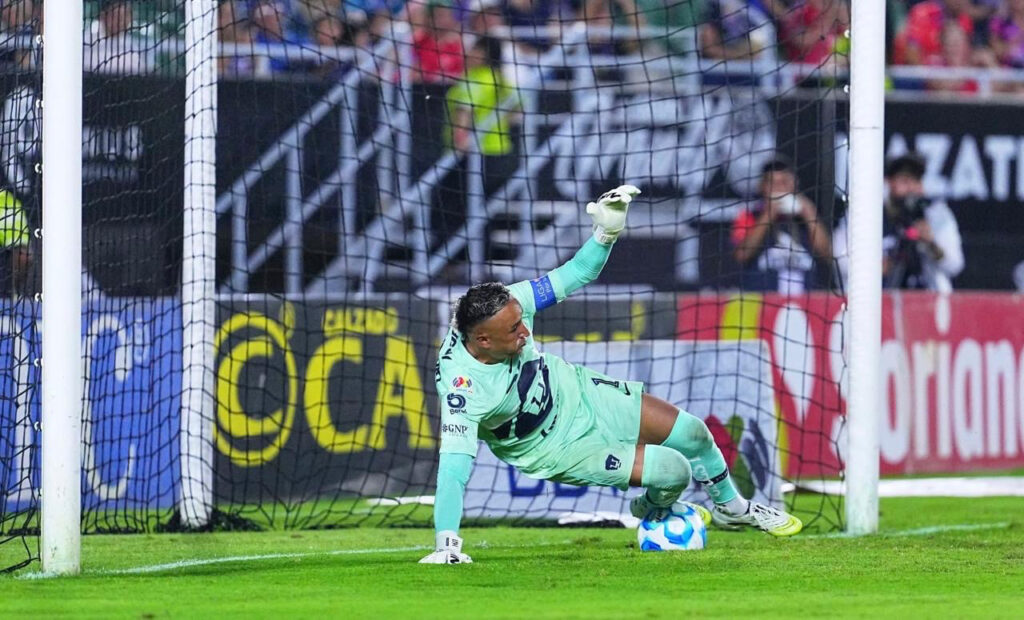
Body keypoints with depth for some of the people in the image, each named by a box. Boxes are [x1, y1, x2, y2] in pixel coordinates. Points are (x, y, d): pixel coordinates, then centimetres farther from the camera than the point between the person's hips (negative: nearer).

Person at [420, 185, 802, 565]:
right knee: (674, 473, -11)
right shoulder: (462, 387, -39)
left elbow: (574, 275, -12)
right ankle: (652, 513, 28)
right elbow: (454, 464, -43)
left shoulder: (507, 305, -25)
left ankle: (732, 509, 44)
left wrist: (607, 231, -29)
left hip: (574, 390, 6)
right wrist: (446, 546, -50)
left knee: (693, 434, 11)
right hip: (555, 448, -6)